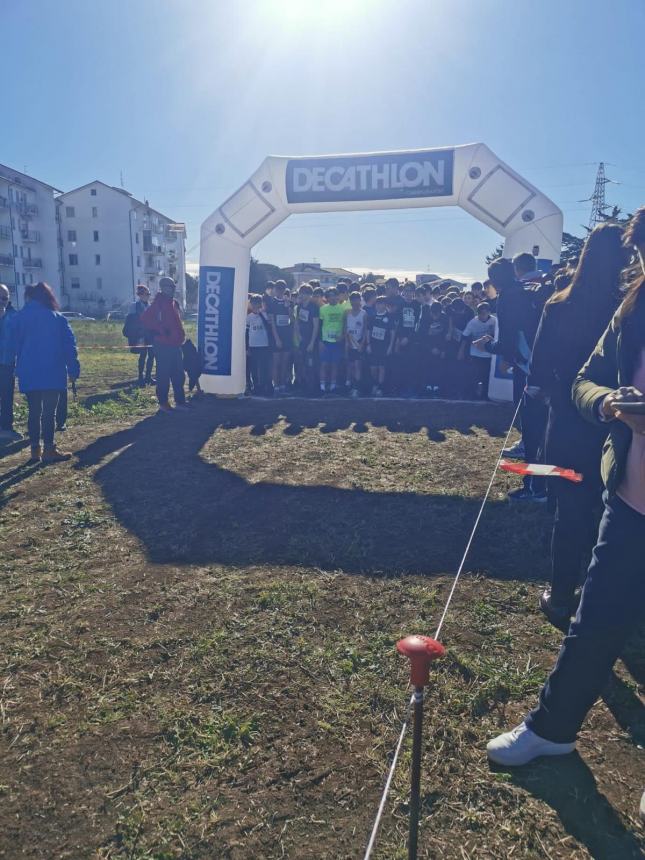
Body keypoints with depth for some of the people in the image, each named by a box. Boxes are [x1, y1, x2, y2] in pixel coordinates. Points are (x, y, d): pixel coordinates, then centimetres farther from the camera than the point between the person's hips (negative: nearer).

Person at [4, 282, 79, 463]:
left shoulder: (18, 318, 4)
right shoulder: (58, 318, 4)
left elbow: (11, 347, 7)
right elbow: (69, 345, 0)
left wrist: (12, 367, 20)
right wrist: (73, 369, 1)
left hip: (28, 374, 1)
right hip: (53, 373, -1)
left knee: (33, 411, 9)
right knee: (49, 411, 0)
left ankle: (35, 450, 12)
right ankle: (49, 450, 0)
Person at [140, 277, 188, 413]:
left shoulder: (173, 303, 15)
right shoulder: (158, 304, -10)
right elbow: (145, 319, -18)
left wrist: (181, 336, 13)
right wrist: (160, 329, -20)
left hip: (175, 345, 8)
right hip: (163, 345, -8)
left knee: (178, 375, 10)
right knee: (164, 375, -1)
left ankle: (180, 402, 18)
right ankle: (163, 403, 8)